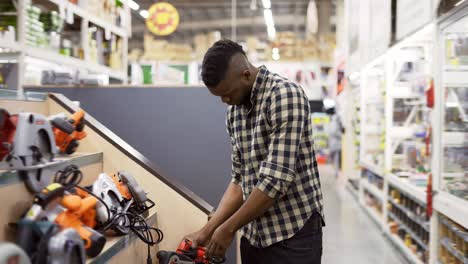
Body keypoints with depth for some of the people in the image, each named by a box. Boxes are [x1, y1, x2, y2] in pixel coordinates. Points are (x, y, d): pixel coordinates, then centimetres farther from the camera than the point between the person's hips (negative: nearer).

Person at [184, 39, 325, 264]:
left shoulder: (285, 95, -17)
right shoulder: (234, 113, 6)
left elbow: (277, 179, -22)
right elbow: (239, 179, 9)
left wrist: (228, 228, -14)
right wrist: (206, 231, 0)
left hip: (294, 232, -6)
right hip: (254, 234, 7)